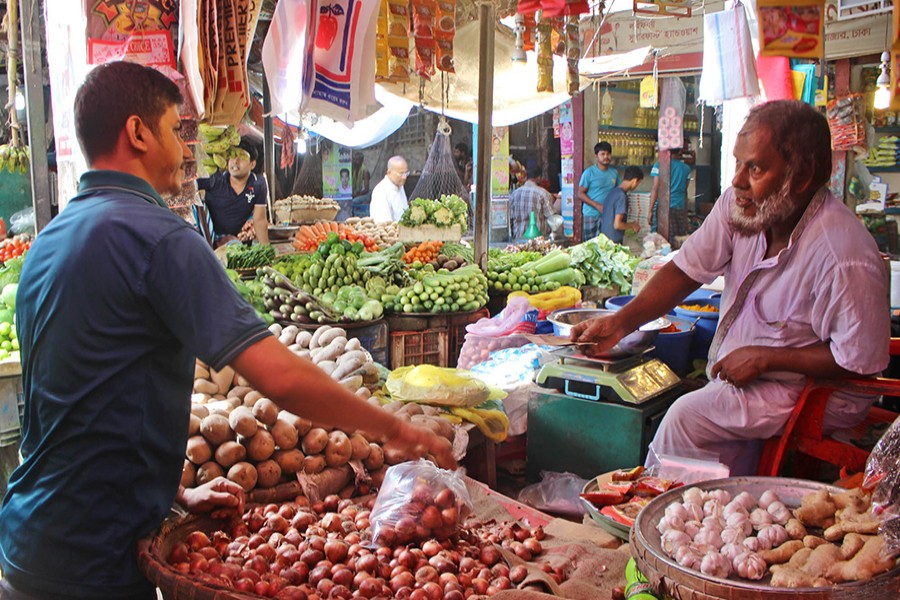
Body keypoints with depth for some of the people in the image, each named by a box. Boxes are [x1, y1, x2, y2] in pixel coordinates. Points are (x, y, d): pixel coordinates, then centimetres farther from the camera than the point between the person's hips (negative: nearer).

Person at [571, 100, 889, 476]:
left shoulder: (844, 257, -27)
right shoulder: (740, 204, -9)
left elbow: (862, 360, -21)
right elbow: (687, 269, -3)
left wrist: (765, 358, -19)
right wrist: (621, 322, -15)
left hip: (814, 391, -5)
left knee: (687, 416, -19)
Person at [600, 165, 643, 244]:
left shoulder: (613, 191, 7)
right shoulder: (622, 196, -19)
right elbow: (617, 225, -23)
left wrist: (629, 225, 21)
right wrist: (632, 226, -6)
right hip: (614, 241, -9)